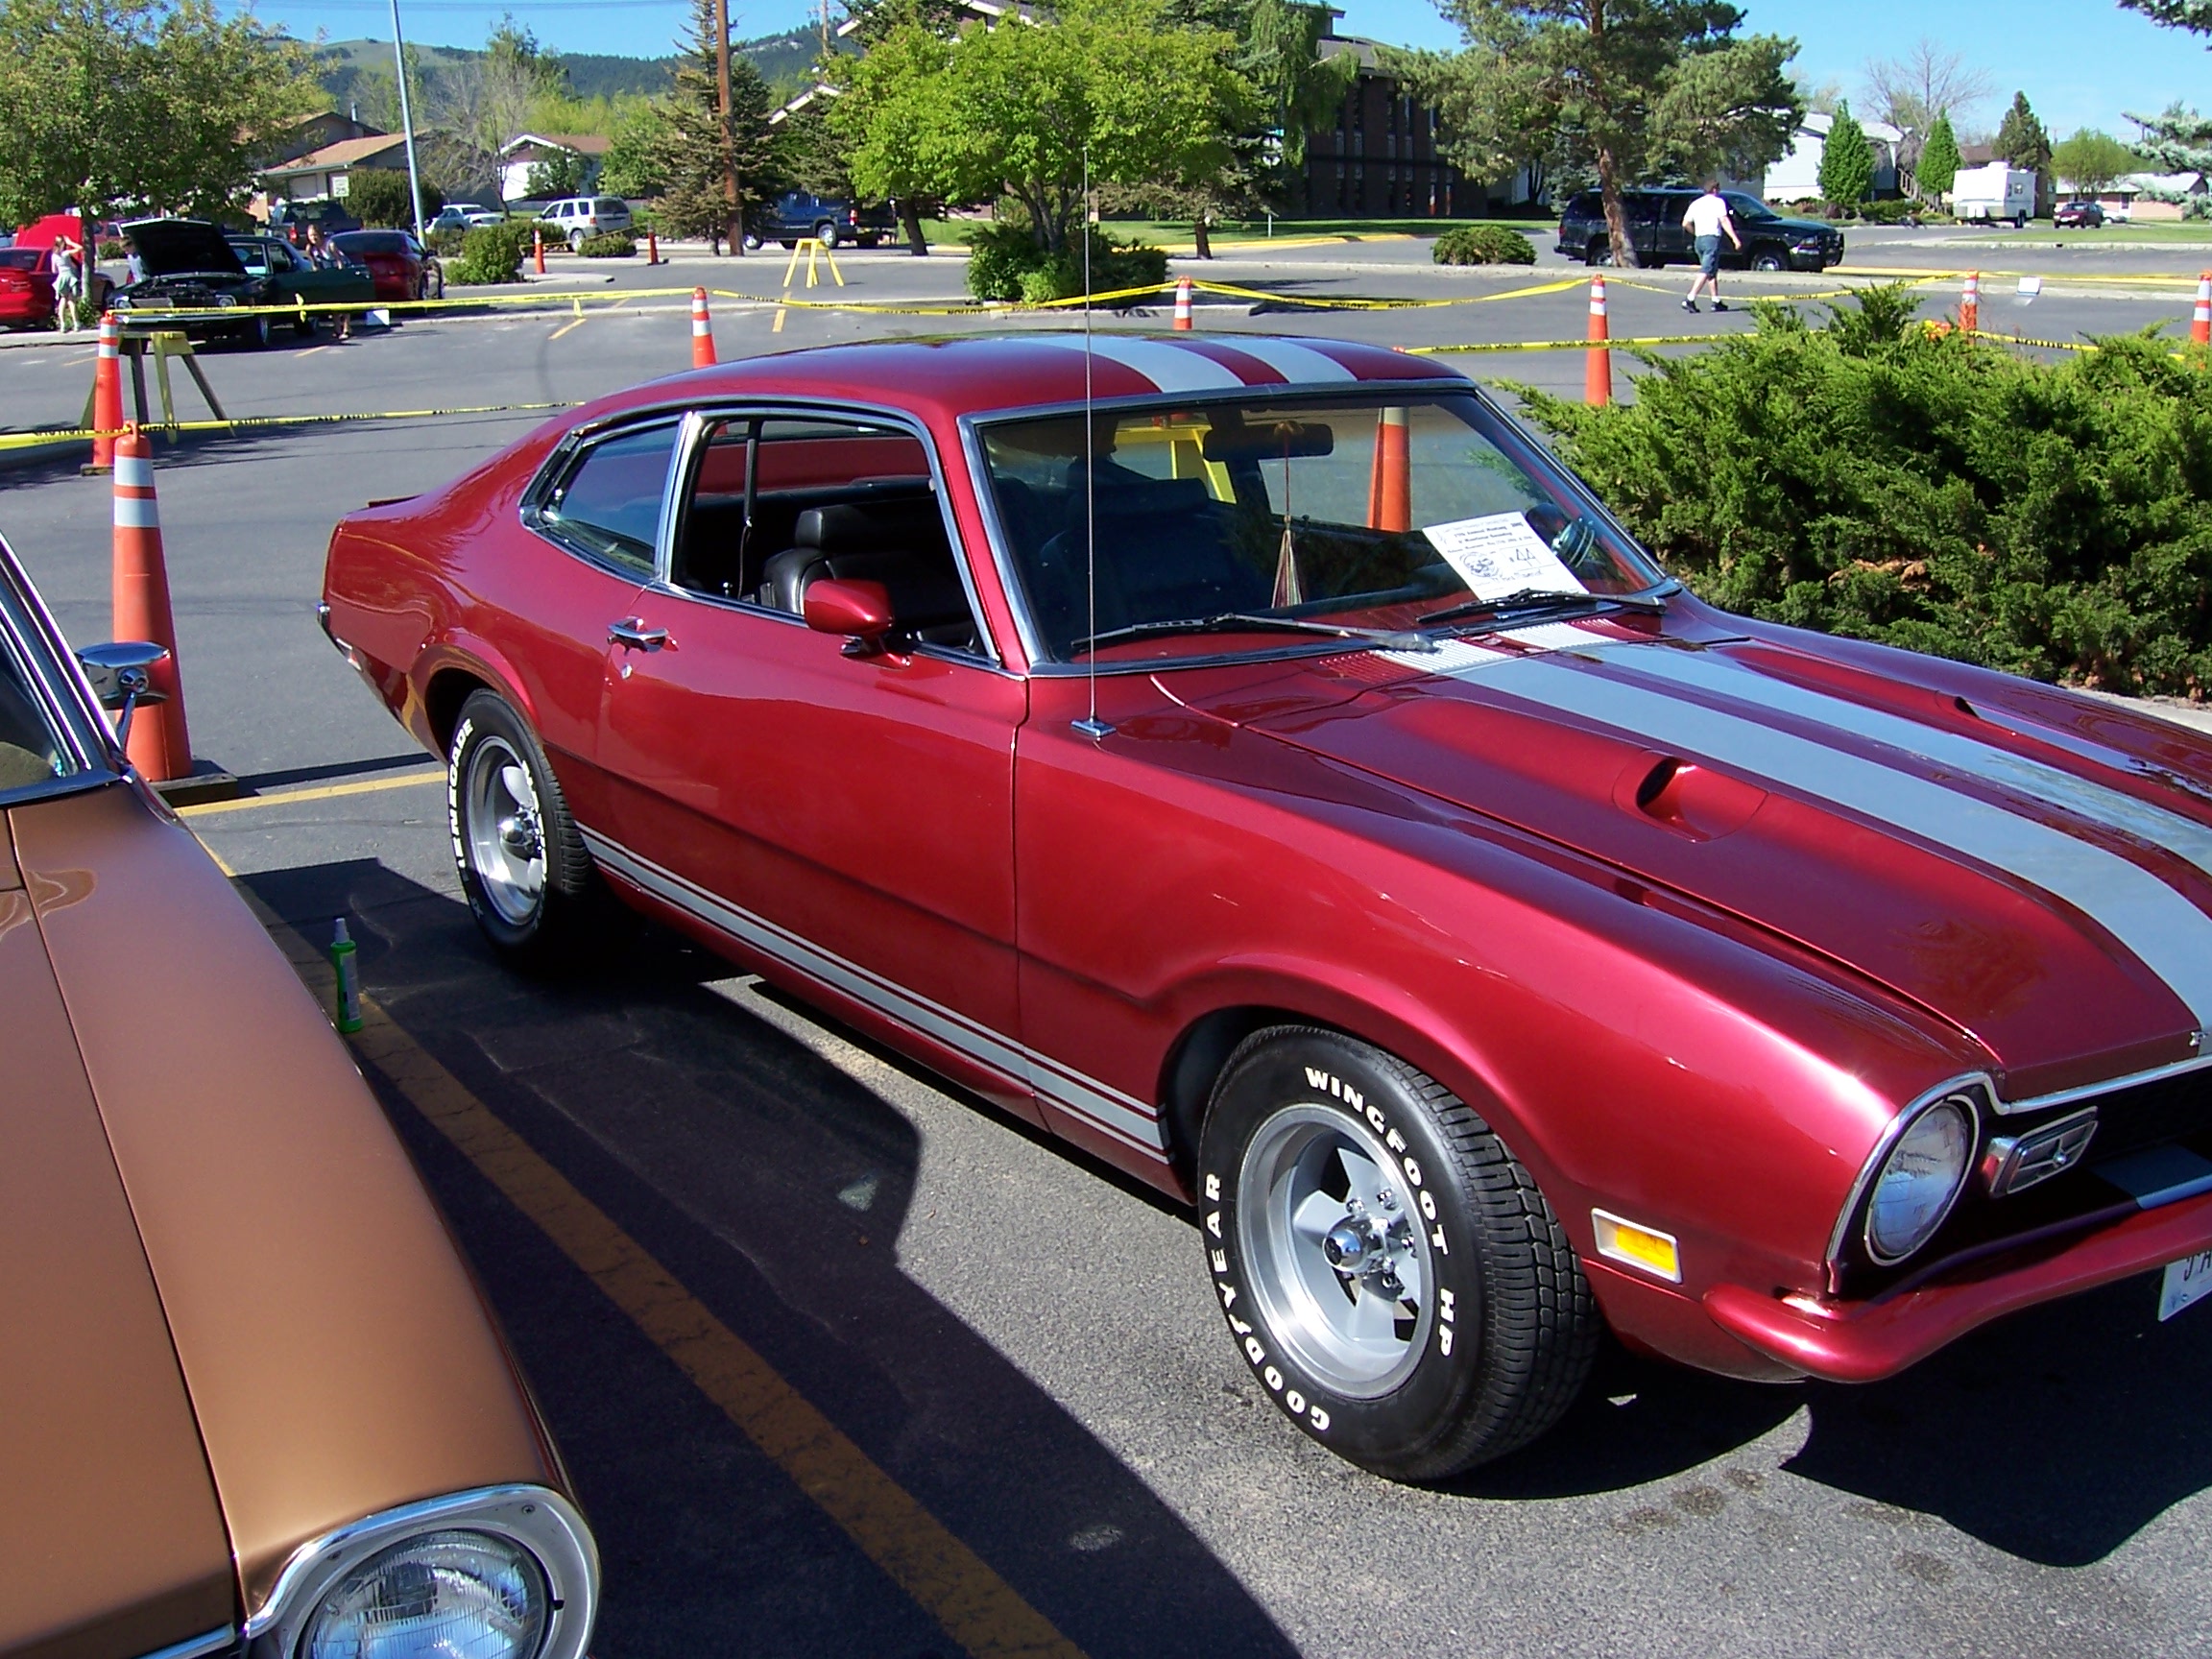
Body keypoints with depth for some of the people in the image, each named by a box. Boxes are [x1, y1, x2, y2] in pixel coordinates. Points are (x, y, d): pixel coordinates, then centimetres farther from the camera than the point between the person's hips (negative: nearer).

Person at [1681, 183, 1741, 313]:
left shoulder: (1695, 203, 16)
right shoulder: (1718, 201, -1)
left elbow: (1685, 224, 13)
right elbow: (1724, 221, -11)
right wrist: (1735, 238, -15)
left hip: (1698, 240, 7)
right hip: (1712, 238, -7)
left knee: (1713, 272, 17)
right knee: (1706, 272, -12)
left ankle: (1716, 301, 17)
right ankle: (1690, 300, -24)